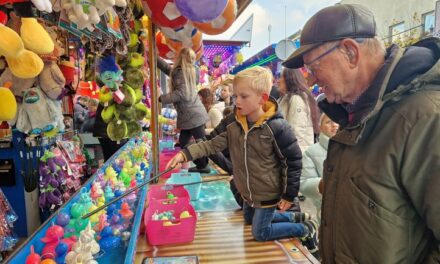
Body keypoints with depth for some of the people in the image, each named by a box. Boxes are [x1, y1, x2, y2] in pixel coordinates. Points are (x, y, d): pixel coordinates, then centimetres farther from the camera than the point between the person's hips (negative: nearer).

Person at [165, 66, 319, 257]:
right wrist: (185, 154, -27)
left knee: (260, 233, 8)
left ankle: (305, 229, 27)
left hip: (267, 193, -7)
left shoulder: (276, 127, -27)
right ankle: (292, 217, 46)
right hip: (247, 191, 7)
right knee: (250, 219, 29)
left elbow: (293, 161, -19)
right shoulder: (233, 123, -10)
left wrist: (289, 195, -13)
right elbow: (214, 144, -13)